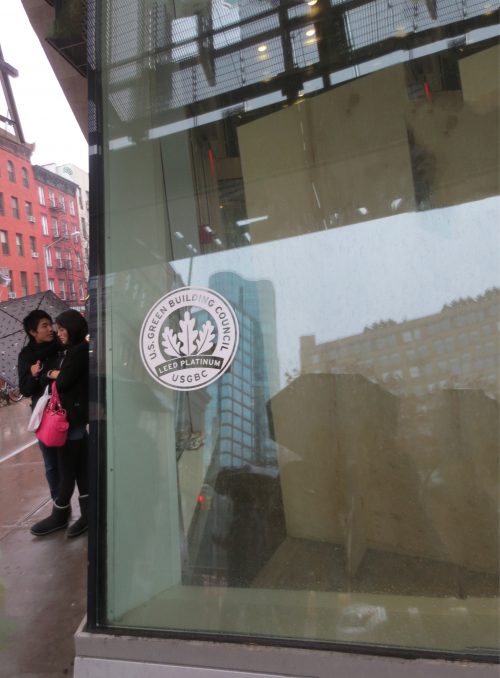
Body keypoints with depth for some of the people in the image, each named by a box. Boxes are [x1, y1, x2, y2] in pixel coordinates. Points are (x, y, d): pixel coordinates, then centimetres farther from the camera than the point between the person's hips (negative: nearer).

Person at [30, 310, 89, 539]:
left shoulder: (78, 351, -14)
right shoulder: (77, 350, 14)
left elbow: (63, 382, -16)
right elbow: (69, 380, 13)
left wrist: (51, 375, 3)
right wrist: (55, 375, -5)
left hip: (72, 415, -9)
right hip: (76, 414, 9)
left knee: (66, 469, 4)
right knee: (80, 468, 11)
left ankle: (60, 516, 17)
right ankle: (88, 512, 17)